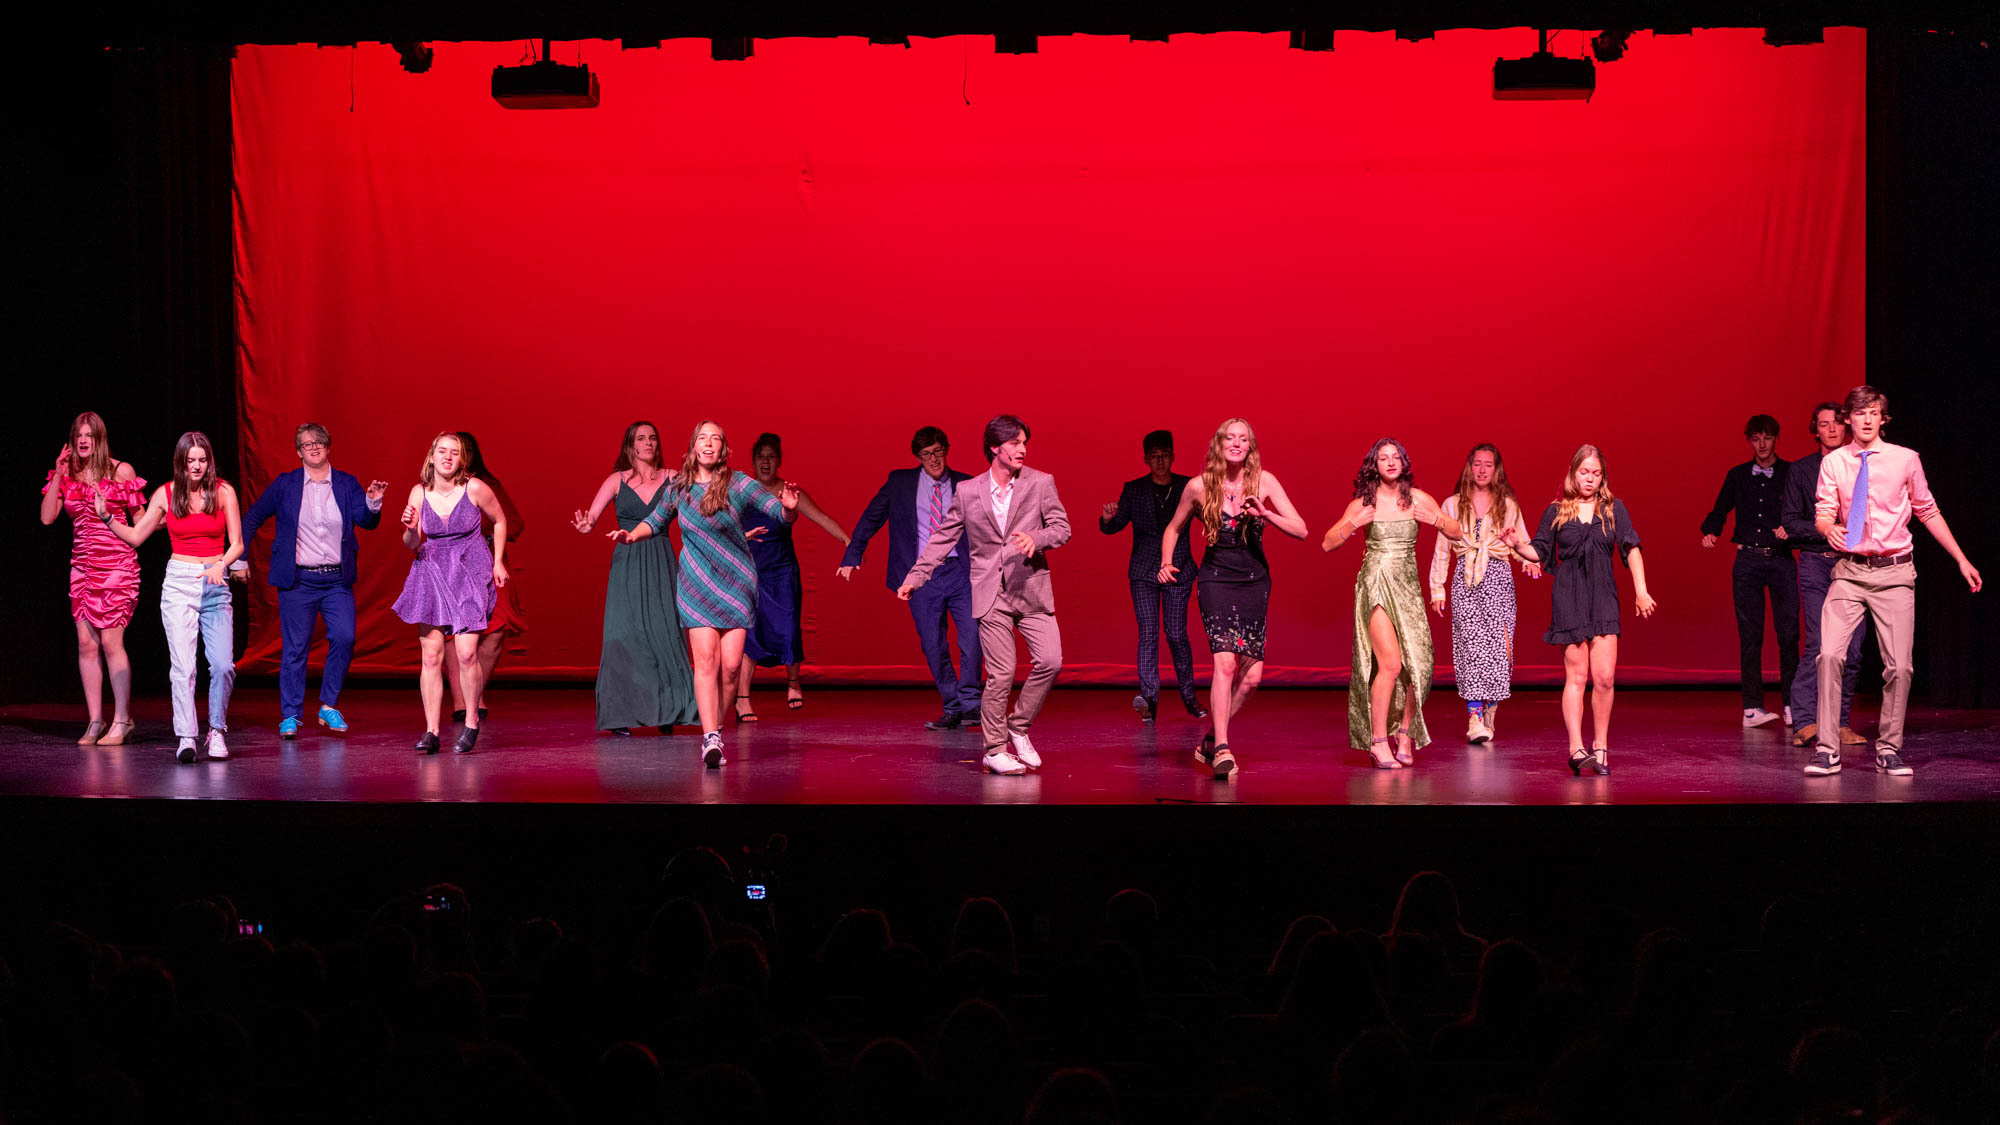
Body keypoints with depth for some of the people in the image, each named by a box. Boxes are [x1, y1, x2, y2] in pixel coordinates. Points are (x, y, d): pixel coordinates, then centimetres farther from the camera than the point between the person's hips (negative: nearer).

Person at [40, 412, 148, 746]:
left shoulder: (120, 472, 0)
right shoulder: (67, 476, 9)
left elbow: (139, 518, 7)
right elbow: (47, 517, -1)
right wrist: (59, 475, -4)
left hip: (116, 565, -4)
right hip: (82, 566, 4)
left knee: (110, 642, -8)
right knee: (86, 644, 2)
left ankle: (122, 719, 1)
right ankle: (95, 721, 9)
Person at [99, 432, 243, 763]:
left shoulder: (223, 492, 2)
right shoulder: (166, 494, 4)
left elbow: (237, 543, 2)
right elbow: (135, 536, 13)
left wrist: (221, 565, -16)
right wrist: (106, 517, -1)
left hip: (215, 584, 0)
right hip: (178, 583, 0)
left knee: (223, 665, -9)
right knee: (182, 665, -10)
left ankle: (216, 731, 10)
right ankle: (186, 737, -9)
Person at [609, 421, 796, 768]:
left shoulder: (738, 484, -5)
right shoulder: (678, 488, 2)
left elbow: (777, 510, -10)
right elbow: (655, 521, 17)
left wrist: (788, 507, -33)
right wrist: (633, 534, -2)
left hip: (736, 583, 0)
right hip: (696, 584, 0)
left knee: (731, 664, -5)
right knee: (706, 659, -13)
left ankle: (716, 730, 15)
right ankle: (710, 740, -19)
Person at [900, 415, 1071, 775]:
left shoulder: (1041, 483, 2)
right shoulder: (967, 491, 4)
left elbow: (1062, 528, -1)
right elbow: (943, 538, 9)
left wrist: (1036, 538, -22)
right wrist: (915, 577, 2)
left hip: (1032, 589, 1)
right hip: (992, 594, -1)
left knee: (1050, 661, -12)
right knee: (1000, 674, -4)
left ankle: (1019, 727, 10)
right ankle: (995, 749, 10)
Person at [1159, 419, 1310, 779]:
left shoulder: (1264, 481, -2)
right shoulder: (1199, 487, -3)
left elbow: (1301, 530, -5)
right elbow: (1173, 529, 15)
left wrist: (1266, 514, -20)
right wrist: (1165, 564, 1)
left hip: (1254, 580, 3)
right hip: (1216, 578, -3)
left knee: (1251, 676, 2)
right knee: (1225, 661, -20)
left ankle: (1211, 739, 21)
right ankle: (1222, 749, -23)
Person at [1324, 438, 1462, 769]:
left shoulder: (1418, 499, 7)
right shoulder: (1363, 503, 2)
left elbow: (1457, 533, 11)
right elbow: (1327, 544, 4)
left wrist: (1434, 519, -7)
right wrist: (1354, 524, -10)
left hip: (1408, 586, 3)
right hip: (1376, 585, -3)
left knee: (1417, 663, -4)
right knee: (1391, 663, -16)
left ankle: (1405, 734, 16)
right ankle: (1378, 741, -9)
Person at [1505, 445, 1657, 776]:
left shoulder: (1613, 509, 9)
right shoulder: (1556, 512, 8)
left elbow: (1631, 549, 6)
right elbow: (1540, 552, 11)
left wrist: (1641, 591, -2)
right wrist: (1518, 545, -10)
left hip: (1603, 598, 1)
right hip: (1568, 598, -1)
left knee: (1604, 677, -7)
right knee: (1576, 676, -4)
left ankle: (1600, 746, 7)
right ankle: (1576, 748, -7)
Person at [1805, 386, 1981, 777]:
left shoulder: (1905, 460, 3)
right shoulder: (1833, 463, 4)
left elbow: (1928, 512, 12)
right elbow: (1823, 513, 0)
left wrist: (1962, 560, 13)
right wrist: (1830, 528, -25)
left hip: (1894, 572, 0)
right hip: (1850, 571, 0)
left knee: (1899, 666, -3)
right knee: (1830, 655, -15)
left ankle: (1889, 750, 12)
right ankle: (1828, 751, -9)